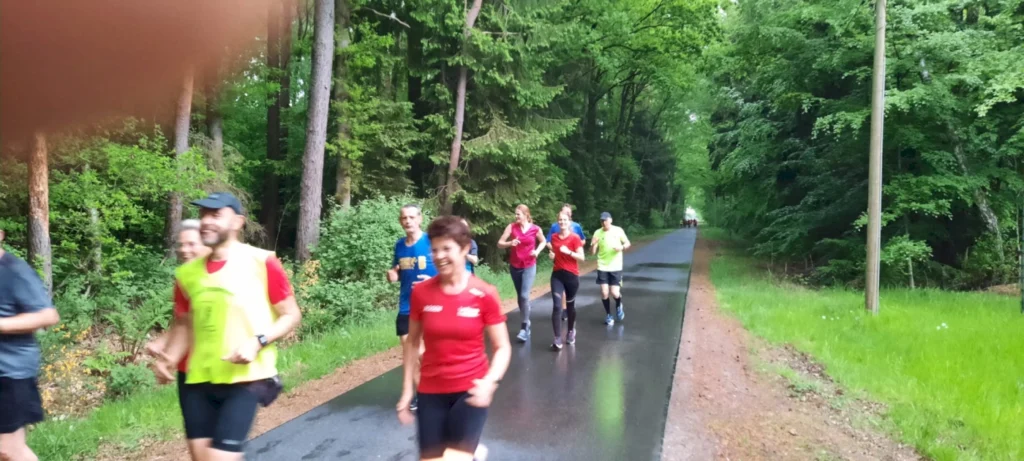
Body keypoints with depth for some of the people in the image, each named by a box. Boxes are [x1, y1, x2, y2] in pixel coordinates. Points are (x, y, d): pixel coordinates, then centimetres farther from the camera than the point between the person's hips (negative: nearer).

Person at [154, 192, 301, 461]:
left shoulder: (262, 262, -8)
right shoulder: (187, 273, 7)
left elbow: (292, 315, -4)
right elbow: (187, 327, 17)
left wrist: (258, 342, -18)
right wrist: (168, 359, 0)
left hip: (245, 379, -5)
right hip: (199, 380, 5)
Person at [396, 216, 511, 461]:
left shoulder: (485, 294, -11)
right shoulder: (420, 292, -5)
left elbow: (502, 348, -6)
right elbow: (412, 343, 6)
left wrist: (490, 382, -22)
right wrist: (407, 390, 4)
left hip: (470, 390, -2)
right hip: (431, 391, 3)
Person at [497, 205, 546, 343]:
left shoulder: (535, 229, -7)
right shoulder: (511, 227, -5)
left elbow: (543, 242, 11)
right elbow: (499, 243, -6)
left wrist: (537, 251, -7)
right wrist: (510, 243, -25)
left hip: (529, 267, -3)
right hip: (515, 266, 3)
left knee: (524, 296, -15)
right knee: (520, 297, 13)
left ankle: (524, 328, -11)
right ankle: (526, 322, 31)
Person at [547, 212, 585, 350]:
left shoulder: (575, 238, -8)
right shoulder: (554, 237, 5)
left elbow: (582, 257, -10)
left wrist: (569, 252, -22)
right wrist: (552, 254, 2)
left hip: (572, 275, -2)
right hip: (557, 275, 2)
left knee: (570, 305, 13)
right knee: (556, 306, -11)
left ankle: (571, 331, 39)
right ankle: (557, 339, -12)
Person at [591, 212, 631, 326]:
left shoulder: (618, 230, -5)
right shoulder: (598, 233, -4)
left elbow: (627, 243, 7)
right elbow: (592, 252, -2)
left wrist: (622, 247, -15)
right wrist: (593, 244, -24)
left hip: (616, 267, -1)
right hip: (602, 267, 1)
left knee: (615, 294, -6)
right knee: (604, 293, -5)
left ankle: (619, 306, 30)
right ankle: (608, 315, 17)